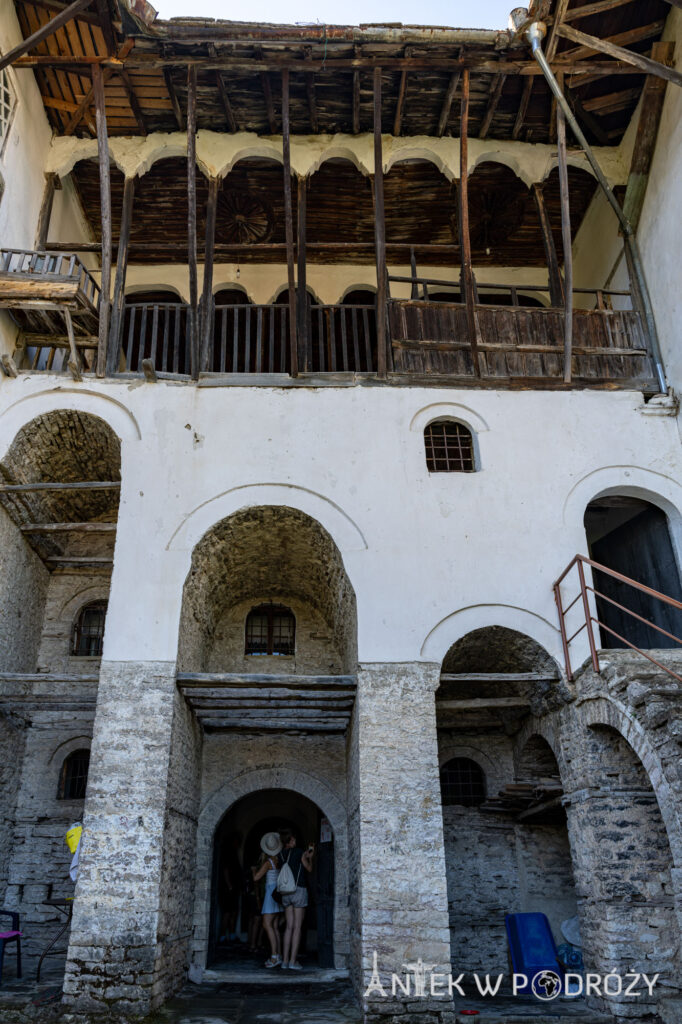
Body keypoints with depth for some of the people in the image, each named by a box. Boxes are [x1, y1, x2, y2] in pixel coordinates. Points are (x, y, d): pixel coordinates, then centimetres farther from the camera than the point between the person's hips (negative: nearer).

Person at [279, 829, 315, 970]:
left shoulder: (283, 855, 7)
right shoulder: (299, 852, -8)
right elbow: (309, 869, 4)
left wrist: (308, 854, 21)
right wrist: (310, 857, 19)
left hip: (286, 893, 5)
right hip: (299, 890, -5)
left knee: (289, 927, 9)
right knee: (297, 927, -1)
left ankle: (285, 960, 8)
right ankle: (293, 961, -2)